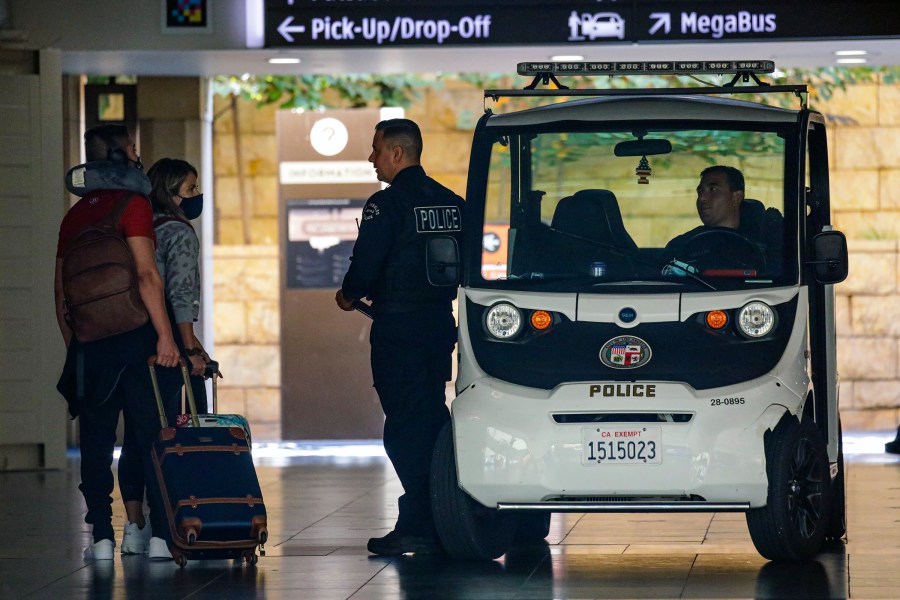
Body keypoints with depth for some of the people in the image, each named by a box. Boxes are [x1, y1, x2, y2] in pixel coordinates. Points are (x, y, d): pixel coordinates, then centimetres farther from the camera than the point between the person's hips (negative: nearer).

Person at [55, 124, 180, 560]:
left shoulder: (74, 216, 13)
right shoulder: (132, 204, -6)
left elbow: (61, 289, 15)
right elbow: (146, 274, -16)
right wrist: (165, 334, -16)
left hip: (88, 342, 5)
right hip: (134, 336, -5)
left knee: (96, 442, 7)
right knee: (153, 437, 0)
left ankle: (101, 538, 5)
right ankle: (162, 534, -3)